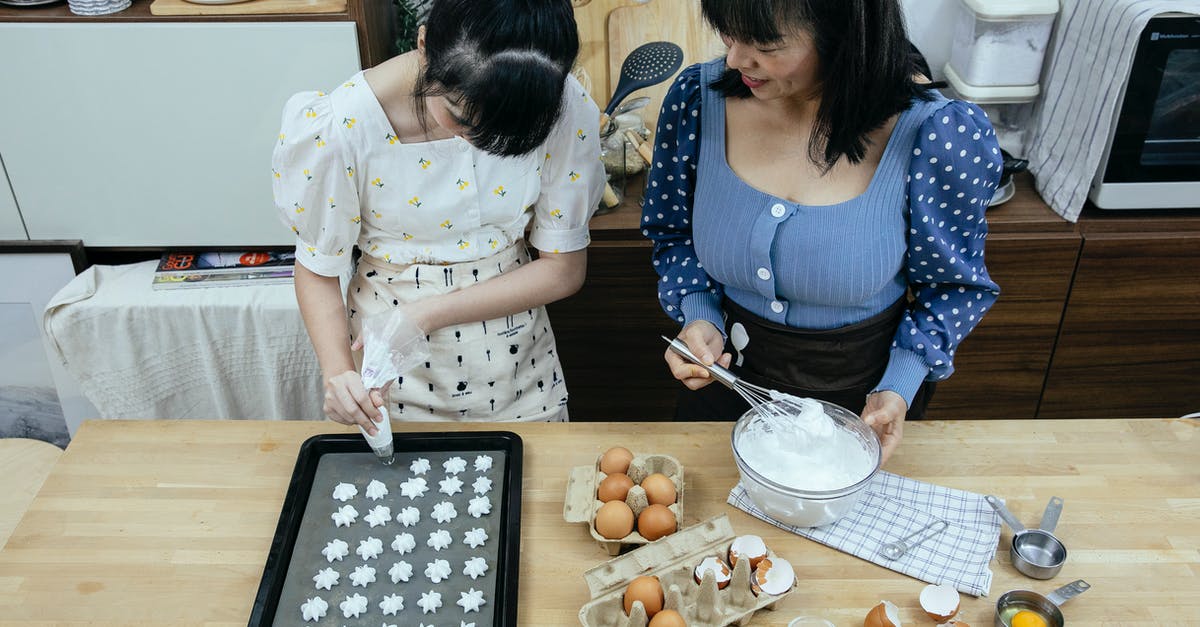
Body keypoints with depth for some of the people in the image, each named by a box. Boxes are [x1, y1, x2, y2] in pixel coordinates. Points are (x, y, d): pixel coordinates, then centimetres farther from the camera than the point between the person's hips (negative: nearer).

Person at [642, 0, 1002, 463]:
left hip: (860, 398, -2)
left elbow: (952, 284, -8)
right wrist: (699, 316, -16)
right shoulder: (698, 98, -17)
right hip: (727, 377, 2)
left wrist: (899, 388, -19)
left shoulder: (937, 136, -24)